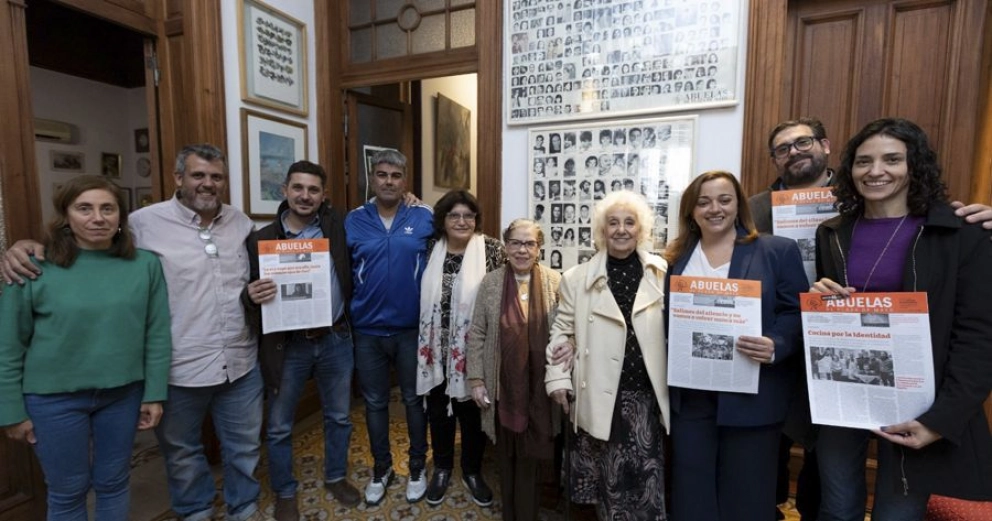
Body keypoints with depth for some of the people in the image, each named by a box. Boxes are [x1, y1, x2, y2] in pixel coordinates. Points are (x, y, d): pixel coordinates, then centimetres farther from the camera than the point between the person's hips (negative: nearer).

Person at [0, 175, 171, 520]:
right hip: (54, 397, -1)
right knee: (68, 492, 16)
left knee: (114, 482, 19)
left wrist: (155, 394, -3)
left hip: (124, 393, 1)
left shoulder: (145, 264, -7)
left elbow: (157, 335, -4)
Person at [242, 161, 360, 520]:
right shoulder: (262, 239, -3)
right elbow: (249, 293, -1)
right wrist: (251, 296, -23)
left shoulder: (336, 225, -1)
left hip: (335, 341, 2)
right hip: (287, 346, -1)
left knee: (339, 416, 18)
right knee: (279, 426, 14)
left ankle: (336, 477, 42)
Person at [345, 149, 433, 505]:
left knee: (414, 399, 14)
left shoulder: (423, 218, -5)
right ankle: (381, 467, 38)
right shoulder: (354, 220, 0)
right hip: (367, 330, 2)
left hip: (412, 328, -1)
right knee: (374, 403, 17)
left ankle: (418, 466, 36)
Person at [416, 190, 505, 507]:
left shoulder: (492, 250, -8)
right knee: (438, 408, 16)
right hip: (437, 347, 2)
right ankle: (442, 468, 40)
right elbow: (421, 295, 9)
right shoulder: (430, 250, 1)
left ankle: (472, 471, 37)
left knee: (472, 409, 14)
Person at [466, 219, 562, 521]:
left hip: (539, 388, 0)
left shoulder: (555, 283, -3)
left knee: (532, 456, 10)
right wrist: (475, 378, -3)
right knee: (507, 456, 15)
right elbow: (476, 334, 0)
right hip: (503, 387, 1)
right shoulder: (490, 283, -2)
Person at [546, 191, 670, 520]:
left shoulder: (663, 273, 2)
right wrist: (558, 378, -1)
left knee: (653, 481, 8)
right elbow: (563, 330, 4)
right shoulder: (579, 278, 1)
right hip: (602, 397, 0)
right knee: (609, 481, 12)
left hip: (650, 394, 1)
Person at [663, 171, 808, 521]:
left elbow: (798, 314, -3)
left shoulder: (778, 251, 0)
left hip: (751, 395, -2)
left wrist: (775, 347, -22)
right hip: (690, 396, 3)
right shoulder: (676, 258, 7)